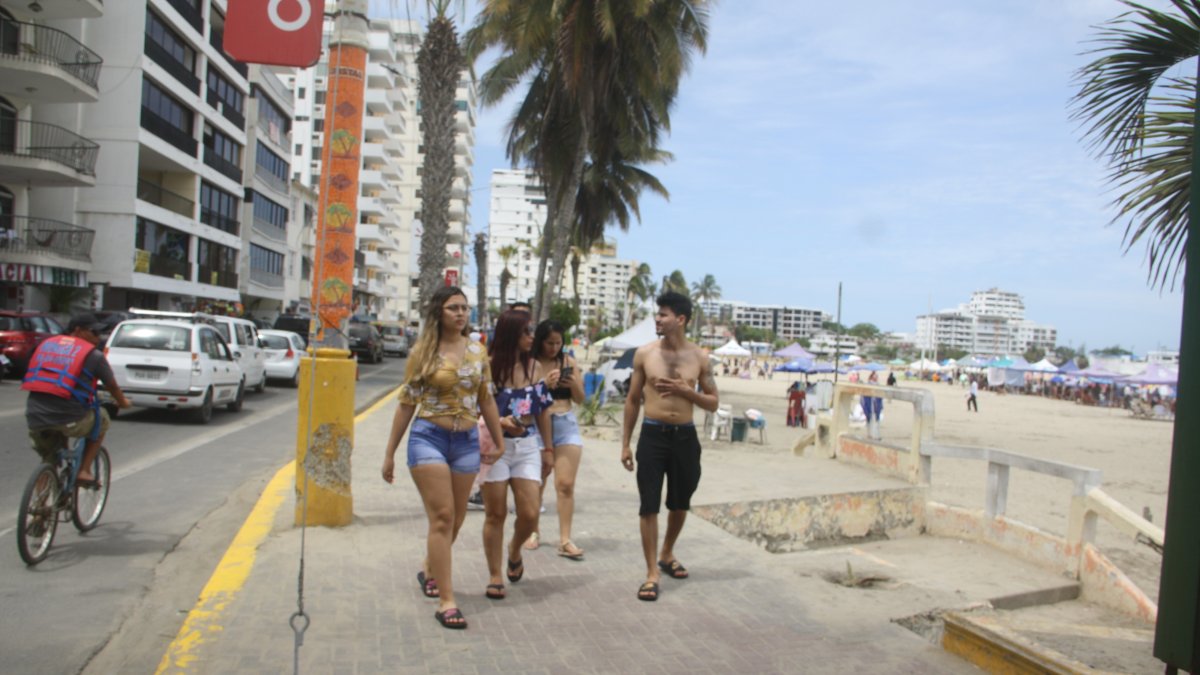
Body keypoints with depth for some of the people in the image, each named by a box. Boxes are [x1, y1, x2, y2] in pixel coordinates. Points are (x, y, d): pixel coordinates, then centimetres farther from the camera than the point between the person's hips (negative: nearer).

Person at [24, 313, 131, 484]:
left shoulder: (45, 344, 17)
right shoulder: (93, 355, 3)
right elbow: (112, 386, 15)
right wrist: (123, 402, 37)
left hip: (35, 419, 5)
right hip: (69, 420, -5)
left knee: (49, 460, 31)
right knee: (101, 418, 27)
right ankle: (84, 471, 19)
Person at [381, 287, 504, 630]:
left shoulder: (477, 351, 8)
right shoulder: (423, 352, -1)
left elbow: (486, 399, 14)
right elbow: (406, 403, 1)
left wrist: (498, 442, 15)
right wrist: (390, 453, 2)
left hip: (467, 441, 4)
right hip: (429, 437, -4)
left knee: (455, 520, 12)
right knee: (442, 517, -9)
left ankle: (429, 571, 39)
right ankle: (446, 600, -3)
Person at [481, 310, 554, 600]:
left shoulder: (534, 366, 5)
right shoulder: (489, 366, -9)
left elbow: (543, 409, 11)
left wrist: (548, 446, 13)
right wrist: (500, 422, -22)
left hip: (527, 446, 3)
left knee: (530, 514, -2)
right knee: (495, 514, 6)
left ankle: (514, 551, 31)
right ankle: (494, 576, 21)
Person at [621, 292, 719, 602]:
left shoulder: (699, 357, 0)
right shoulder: (645, 353, -2)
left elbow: (713, 404, 4)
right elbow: (633, 400, 4)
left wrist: (685, 391, -15)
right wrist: (625, 444, 3)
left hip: (685, 436, 2)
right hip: (652, 434, -2)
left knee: (680, 503, 15)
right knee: (649, 505, -3)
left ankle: (666, 555, 39)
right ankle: (652, 573, 7)